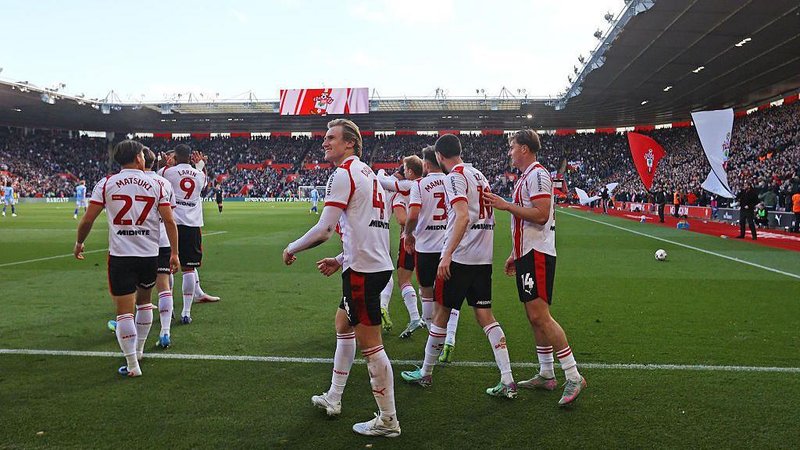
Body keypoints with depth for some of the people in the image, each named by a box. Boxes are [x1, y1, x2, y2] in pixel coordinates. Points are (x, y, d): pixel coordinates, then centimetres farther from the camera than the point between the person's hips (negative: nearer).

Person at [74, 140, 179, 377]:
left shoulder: (106, 184, 0)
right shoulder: (155, 185, 2)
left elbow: (87, 220, -1)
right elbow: (169, 221, -3)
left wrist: (79, 242, 17)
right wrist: (174, 252, 2)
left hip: (120, 255, -2)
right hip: (150, 254, 2)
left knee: (124, 310, 1)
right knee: (144, 301, 23)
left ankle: (132, 364, 3)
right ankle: (138, 350, 36)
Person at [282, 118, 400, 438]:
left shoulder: (344, 173, -11)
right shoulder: (367, 173, 19)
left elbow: (323, 231, -18)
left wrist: (291, 249, -2)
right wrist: (341, 260, 23)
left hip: (363, 268, -11)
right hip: (377, 264, 11)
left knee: (370, 343, -3)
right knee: (343, 323, 23)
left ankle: (388, 421, 7)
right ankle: (333, 399, 35)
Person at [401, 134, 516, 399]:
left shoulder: (454, 177, -10)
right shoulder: (479, 175, 17)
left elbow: (463, 216, -23)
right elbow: (489, 218, 20)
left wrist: (447, 255, -25)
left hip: (459, 257, -8)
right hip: (483, 258, 8)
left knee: (441, 313, 6)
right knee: (485, 316, 7)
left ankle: (425, 374, 20)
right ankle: (507, 381, 2)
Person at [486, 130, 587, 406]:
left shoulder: (537, 174, -11)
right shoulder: (525, 177, 21)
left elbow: (541, 215, -23)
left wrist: (506, 205, -18)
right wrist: (515, 254, 26)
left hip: (537, 254, -10)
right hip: (527, 253, 10)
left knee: (540, 316, -13)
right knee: (534, 316, 12)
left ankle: (573, 377, -7)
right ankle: (546, 375, 20)